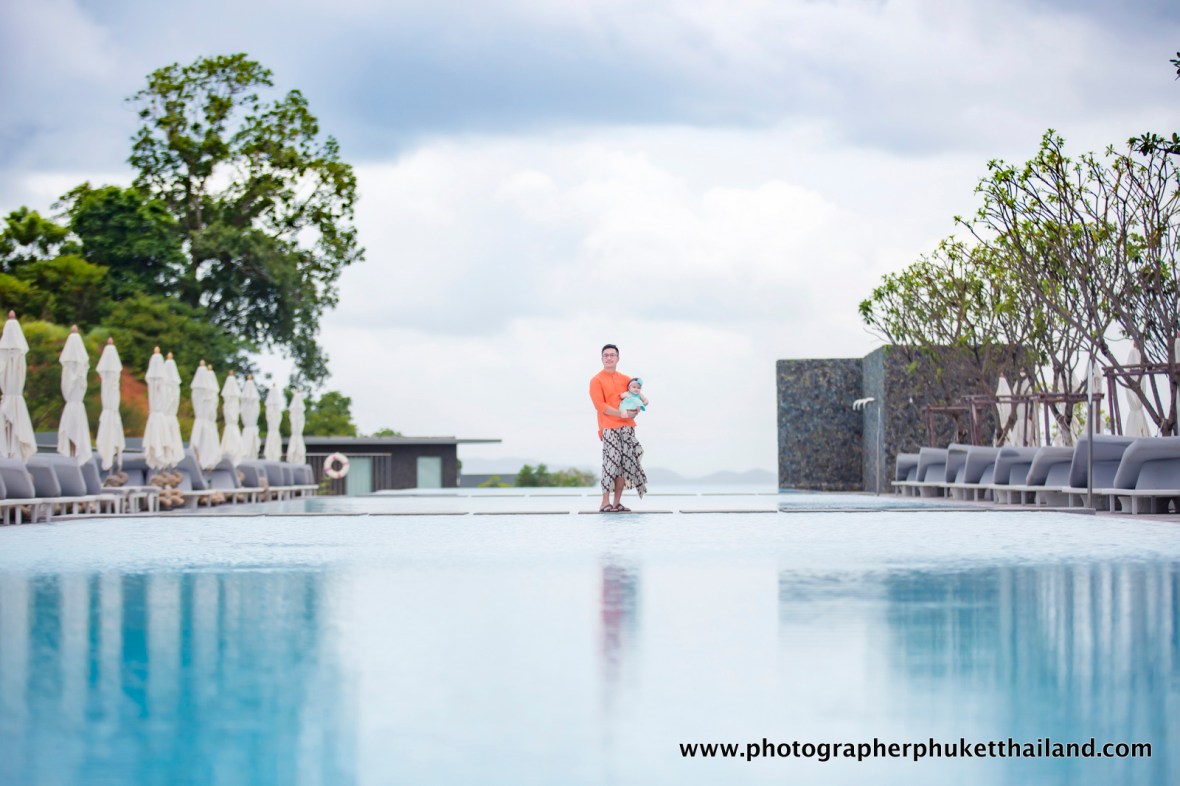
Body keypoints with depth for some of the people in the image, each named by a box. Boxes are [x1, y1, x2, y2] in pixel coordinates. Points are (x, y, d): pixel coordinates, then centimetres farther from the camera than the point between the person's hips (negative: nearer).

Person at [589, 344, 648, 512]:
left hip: (627, 427, 5)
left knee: (625, 464, 2)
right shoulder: (597, 380, 1)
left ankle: (617, 503, 7)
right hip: (609, 427, -5)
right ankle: (605, 503, -8)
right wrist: (620, 413, -18)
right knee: (611, 463, -12)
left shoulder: (625, 379, 16)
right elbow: (600, 405, -9)